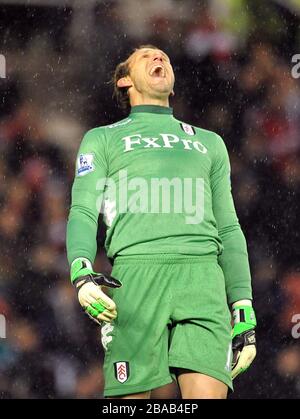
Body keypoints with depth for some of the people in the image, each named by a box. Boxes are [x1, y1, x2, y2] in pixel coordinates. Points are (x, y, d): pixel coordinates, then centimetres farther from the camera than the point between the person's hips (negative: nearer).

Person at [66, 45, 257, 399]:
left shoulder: (209, 143, 31)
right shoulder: (102, 139, 23)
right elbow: (83, 213, 8)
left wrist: (244, 313, 13)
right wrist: (81, 274, -13)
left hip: (203, 277, 2)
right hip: (136, 274, -2)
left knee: (207, 395, -18)